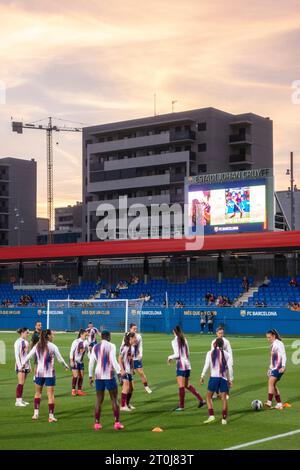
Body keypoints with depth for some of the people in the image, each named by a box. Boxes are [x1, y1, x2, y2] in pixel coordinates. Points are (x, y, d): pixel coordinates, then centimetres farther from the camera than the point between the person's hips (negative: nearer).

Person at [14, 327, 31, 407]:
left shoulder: (26, 342, 14)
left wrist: (29, 365, 18)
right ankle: (18, 401, -9)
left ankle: (20, 399, 12)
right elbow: (16, 355, -13)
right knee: (21, 383, -10)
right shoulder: (18, 342, -10)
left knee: (23, 383, 8)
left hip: (26, 365, 8)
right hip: (20, 365, -8)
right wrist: (20, 366, -18)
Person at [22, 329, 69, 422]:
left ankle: (36, 413, 15)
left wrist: (22, 364, 25)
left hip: (39, 373, 4)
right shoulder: (53, 346, -8)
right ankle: (51, 416, -1)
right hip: (49, 373, -4)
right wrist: (66, 366, 14)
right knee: (50, 395, 1)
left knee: (38, 392, 20)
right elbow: (60, 359, -4)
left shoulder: (37, 346, 3)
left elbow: (28, 356, 7)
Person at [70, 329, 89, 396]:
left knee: (81, 376, 5)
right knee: (75, 376, -8)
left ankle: (79, 390, 14)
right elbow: (71, 351, -11)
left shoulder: (86, 342, 1)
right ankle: (73, 390, 3)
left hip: (81, 361, 5)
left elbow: (88, 351, 7)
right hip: (75, 361, -5)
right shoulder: (76, 342, -13)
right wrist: (71, 361, -15)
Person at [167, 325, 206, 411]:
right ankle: (201, 400, 13)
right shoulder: (184, 340, 12)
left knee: (181, 386, -3)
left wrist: (170, 357, 3)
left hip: (181, 365, -7)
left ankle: (181, 406, 0)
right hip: (188, 365, 7)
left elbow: (177, 355, -15)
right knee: (187, 385, 17)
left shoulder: (174, 341, -9)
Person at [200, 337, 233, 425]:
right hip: (224, 378, 2)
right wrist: (230, 379, 11)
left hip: (214, 377, -2)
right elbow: (230, 367, 4)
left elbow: (206, 366, -3)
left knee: (209, 396, 11)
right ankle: (224, 419, 6)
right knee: (224, 398, 7)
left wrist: (202, 376, 4)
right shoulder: (226, 354, 6)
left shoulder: (210, 353, 1)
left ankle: (211, 416, -2)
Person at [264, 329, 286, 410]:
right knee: (273, 385, 6)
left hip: (279, 368, -9)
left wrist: (283, 366, -23)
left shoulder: (279, 344, -9)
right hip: (273, 368, 9)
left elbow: (283, 356, -15)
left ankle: (269, 402, -29)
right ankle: (279, 404, 13)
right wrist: (270, 368, 24)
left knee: (271, 382, -22)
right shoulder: (273, 345, 17)